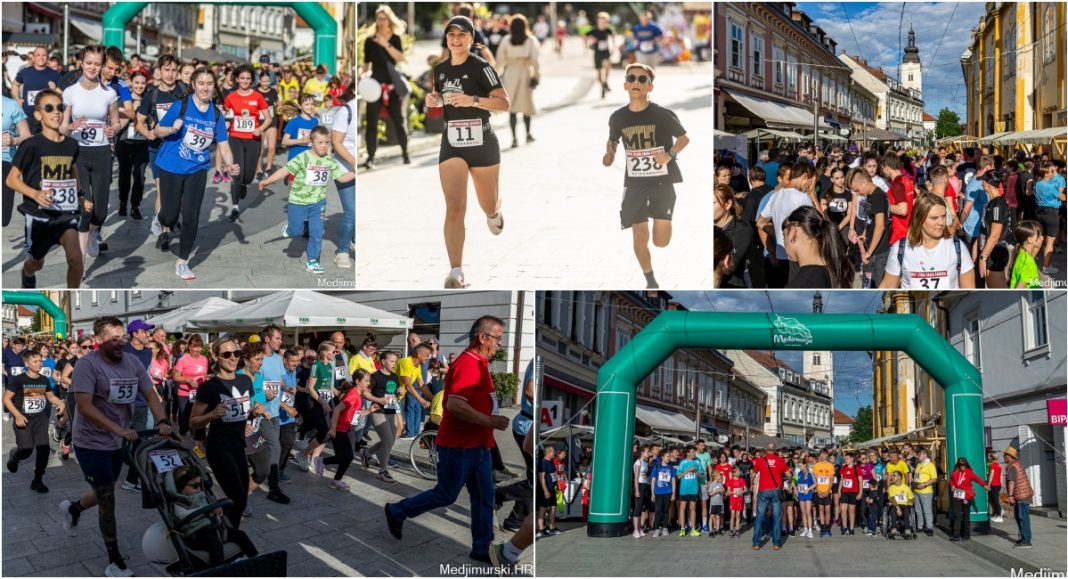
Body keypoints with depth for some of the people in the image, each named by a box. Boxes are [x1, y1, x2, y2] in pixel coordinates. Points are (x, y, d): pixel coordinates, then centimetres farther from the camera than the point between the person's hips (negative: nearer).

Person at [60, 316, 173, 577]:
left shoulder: (133, 363, 0)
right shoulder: (87, 364, -18)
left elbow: (150, 395, -1)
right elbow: (84, 406, -25)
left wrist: (162, 421, -21)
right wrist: (120, 430, -31)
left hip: (117, 443, 6)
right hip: (92, 444, -6)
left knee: (104, 493, 22)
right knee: (107, 500, -2)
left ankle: (72, 508, 55)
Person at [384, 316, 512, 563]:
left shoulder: (479, 364, 12)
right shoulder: (467, 364, -21)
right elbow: (455, 405, -30)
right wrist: (490, 421, -25)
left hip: (477, 445, 10)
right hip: (458, 446, -10)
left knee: (484, 497, 9)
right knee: (446, 495, 4)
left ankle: (482, 549, 16)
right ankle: (397, 512, 22)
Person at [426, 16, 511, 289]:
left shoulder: (480, 67, -9)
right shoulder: (440, 69, 7)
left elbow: (504, 103, -16)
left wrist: (472, 100, -28)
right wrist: (434, 100, 2)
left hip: (482, 143, -3)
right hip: (451, 145, 3)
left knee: (489, 206, 14)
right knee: (454, 208, -14)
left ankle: (494, 213, 55)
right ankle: (456, 272, -17)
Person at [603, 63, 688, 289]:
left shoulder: (662, 115, -11)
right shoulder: (618, 117, -1)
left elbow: (684, 138, 0)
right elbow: (612, 140, 19)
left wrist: (670, 155, -17)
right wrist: (610, 155, -2)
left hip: (662, 182, -2)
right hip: (635, 184, 2)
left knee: (661, 241, -5)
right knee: (640, 238, -1)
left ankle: (663, 218, 32)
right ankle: (650, 281, 23)